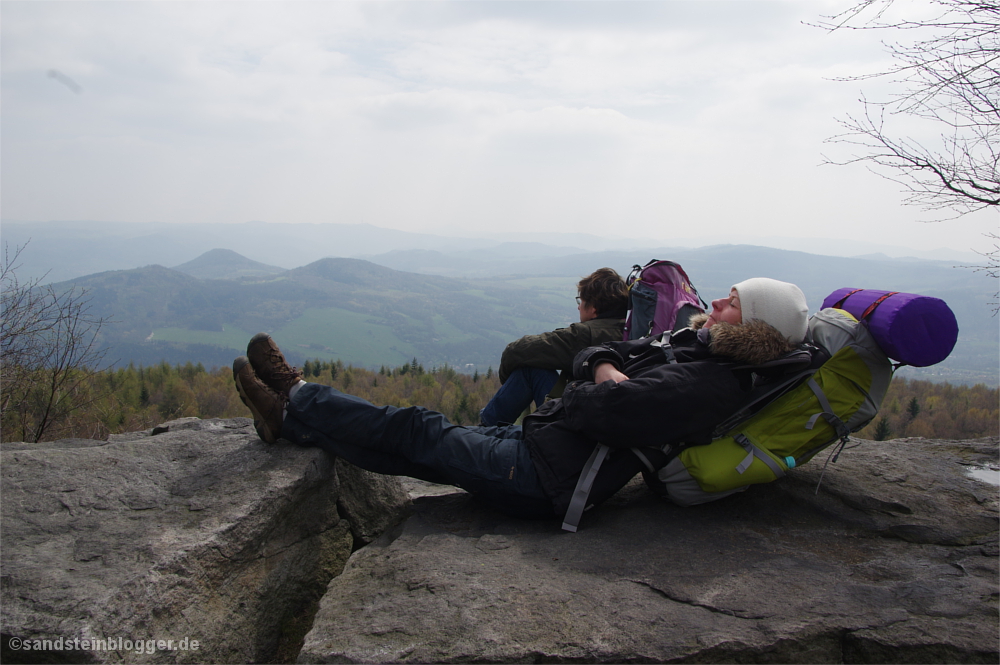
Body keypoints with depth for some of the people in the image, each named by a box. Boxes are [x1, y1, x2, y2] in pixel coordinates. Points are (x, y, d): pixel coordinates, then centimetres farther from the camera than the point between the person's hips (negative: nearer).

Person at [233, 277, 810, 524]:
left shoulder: (709, 383, -19)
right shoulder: (691, 345, 12)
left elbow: (600, 413, -28)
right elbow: (592, 353, 13)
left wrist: (597, 390, -6)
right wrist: (604, 368, -9)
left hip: (546, 479, -8)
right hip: (541, 438, 8)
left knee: (418, 432, -2)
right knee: (425, 444, 9)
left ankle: (293, 406, 13)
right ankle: (296, 406, 17)